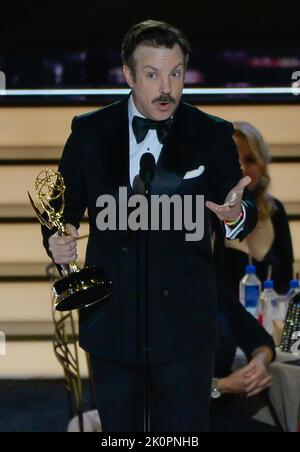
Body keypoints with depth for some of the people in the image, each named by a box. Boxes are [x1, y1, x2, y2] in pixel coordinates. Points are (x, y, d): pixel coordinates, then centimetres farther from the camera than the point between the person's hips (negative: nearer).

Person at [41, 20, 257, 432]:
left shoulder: (212, 135, -3)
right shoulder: (89, 132, 1)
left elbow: (246, 213, -2)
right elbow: (65, 205, 7)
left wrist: (236, 215, -27)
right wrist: (58, 239, -16)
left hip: (183, 321, -2)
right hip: (110, 319, 2)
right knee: (118, 429, 15)